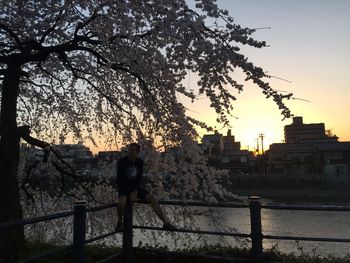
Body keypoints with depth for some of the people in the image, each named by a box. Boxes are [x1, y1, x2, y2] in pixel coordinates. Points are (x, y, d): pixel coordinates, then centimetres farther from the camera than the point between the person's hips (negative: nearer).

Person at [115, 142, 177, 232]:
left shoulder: (140, 162, 1)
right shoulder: (122, 162, -11)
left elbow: (139, 178, -1)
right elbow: (120, 179, -13)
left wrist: (135, 191, -16)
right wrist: (131, 192, -19)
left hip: (135, 187, 4)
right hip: (123, 187, -4)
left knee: (152, 198, -15)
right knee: (121, 202, -35)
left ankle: (166, 223, -13)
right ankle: (119, 221, -5)